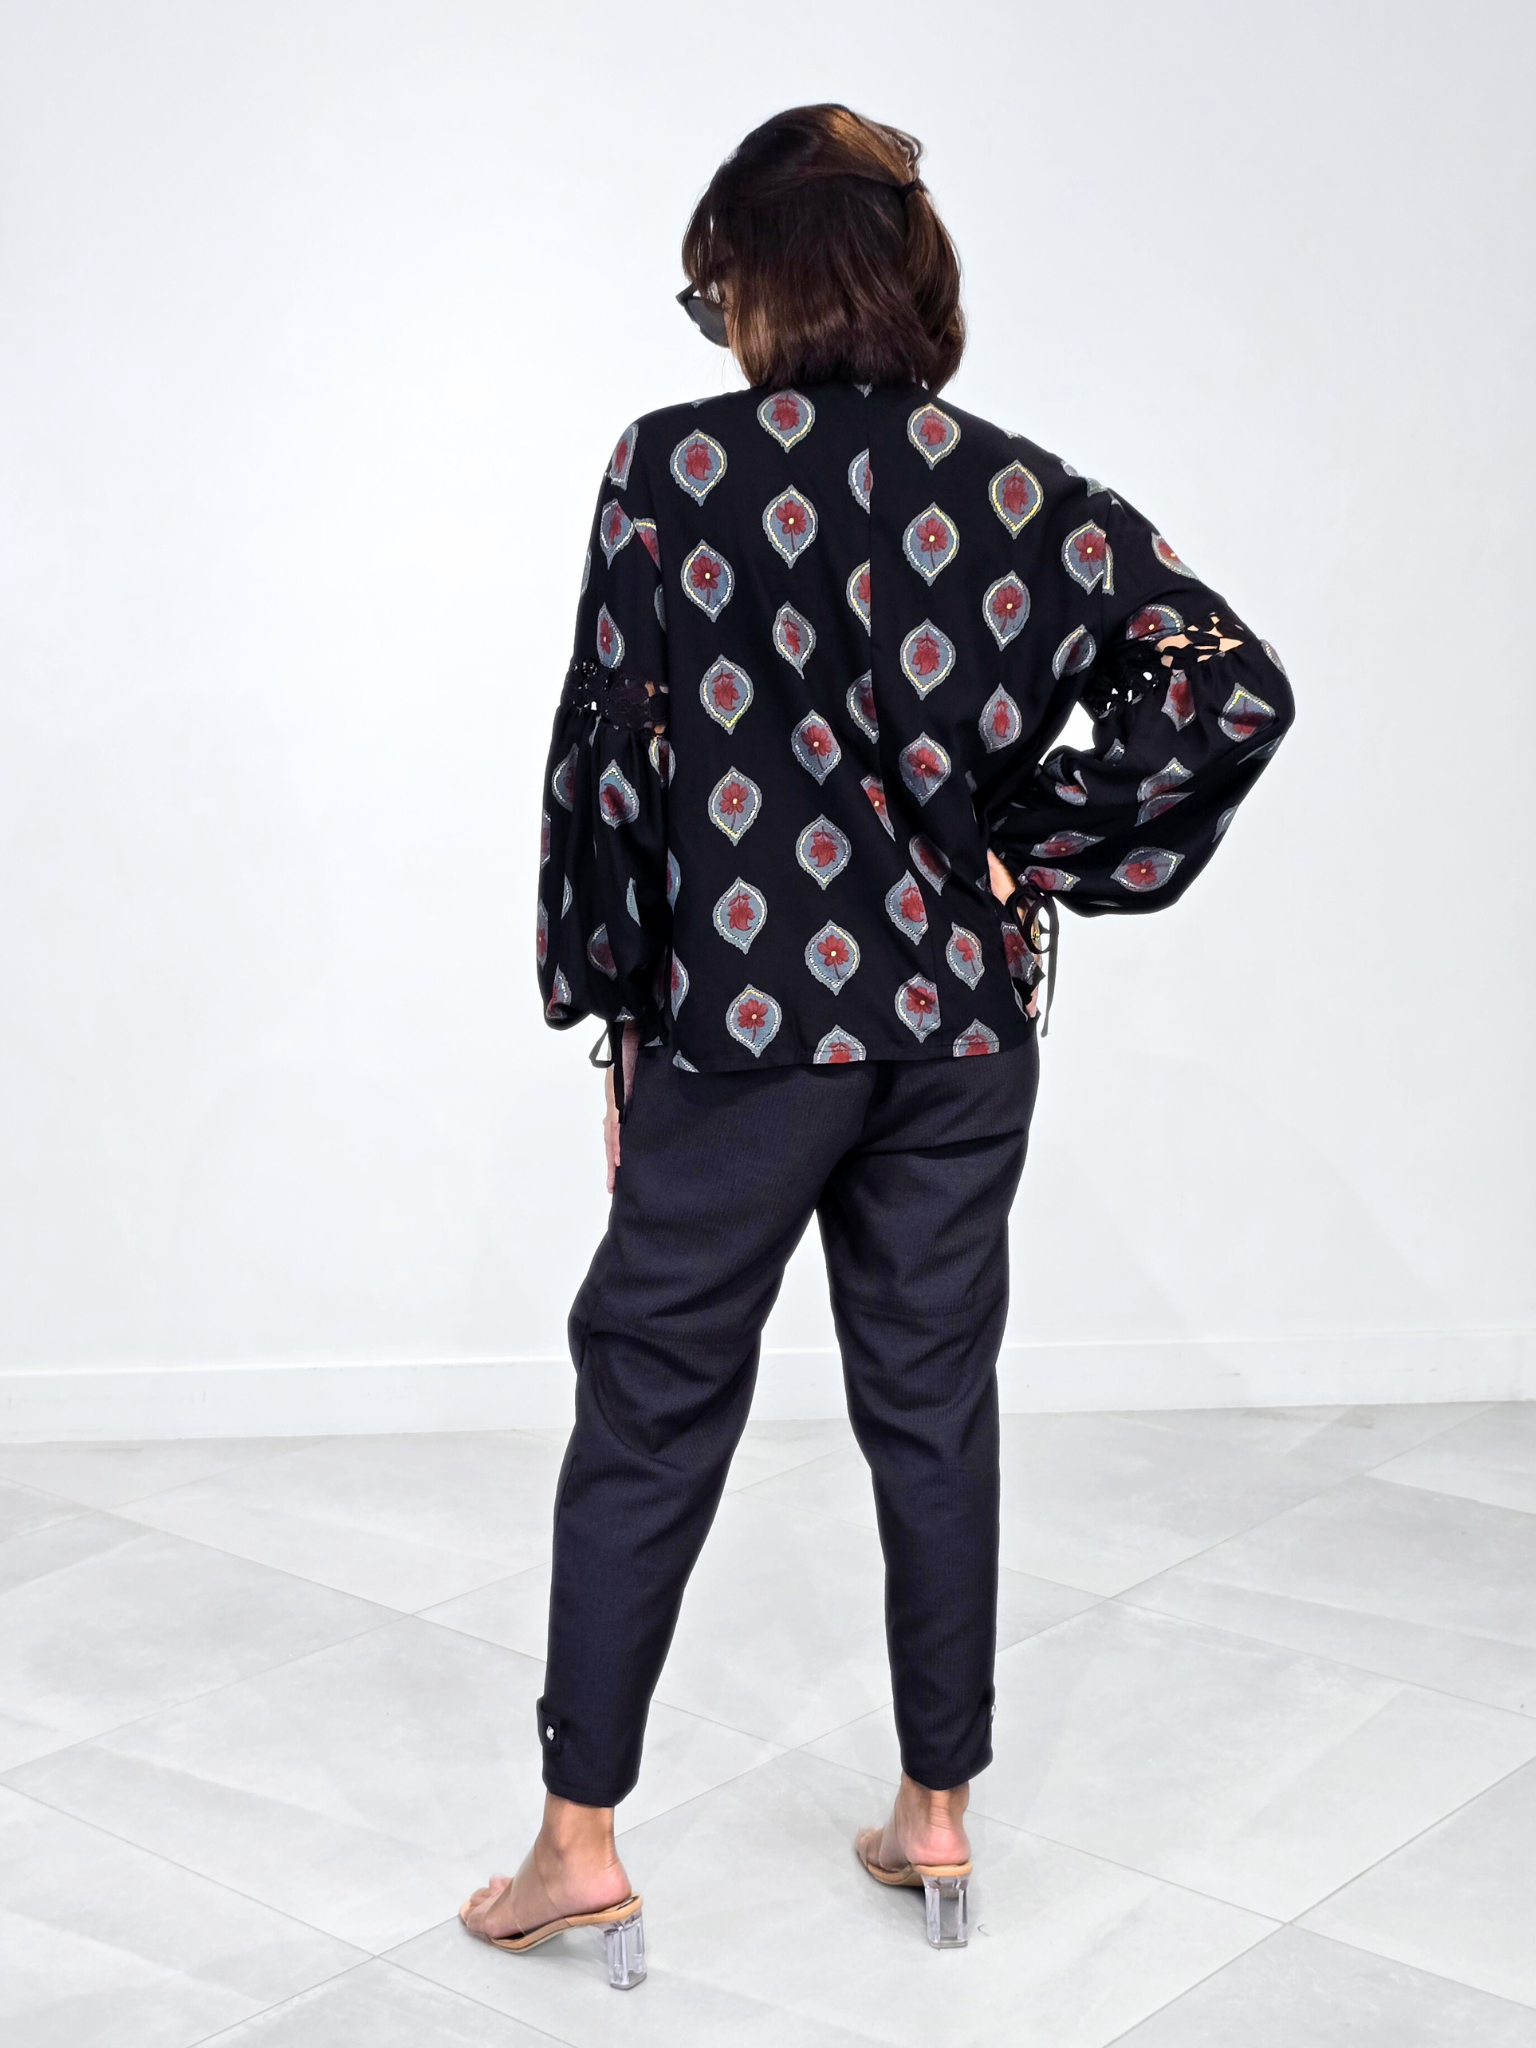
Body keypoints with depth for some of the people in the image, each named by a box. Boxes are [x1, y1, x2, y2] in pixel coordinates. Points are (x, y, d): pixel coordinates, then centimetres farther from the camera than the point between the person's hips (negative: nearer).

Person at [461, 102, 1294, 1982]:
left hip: (743, 1016, -3)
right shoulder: (1020, 491, 1)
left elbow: (609, 748, -7)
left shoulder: (675, 467, -8)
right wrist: (1032, 858, 1)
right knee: (935, 1402, 14)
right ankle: (936, 1818, 25)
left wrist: (616, 1009, 2)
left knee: (652, 1406, 8)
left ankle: (581, 1841, 15)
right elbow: (1234, 688, -5)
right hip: (964, 1019, 4)